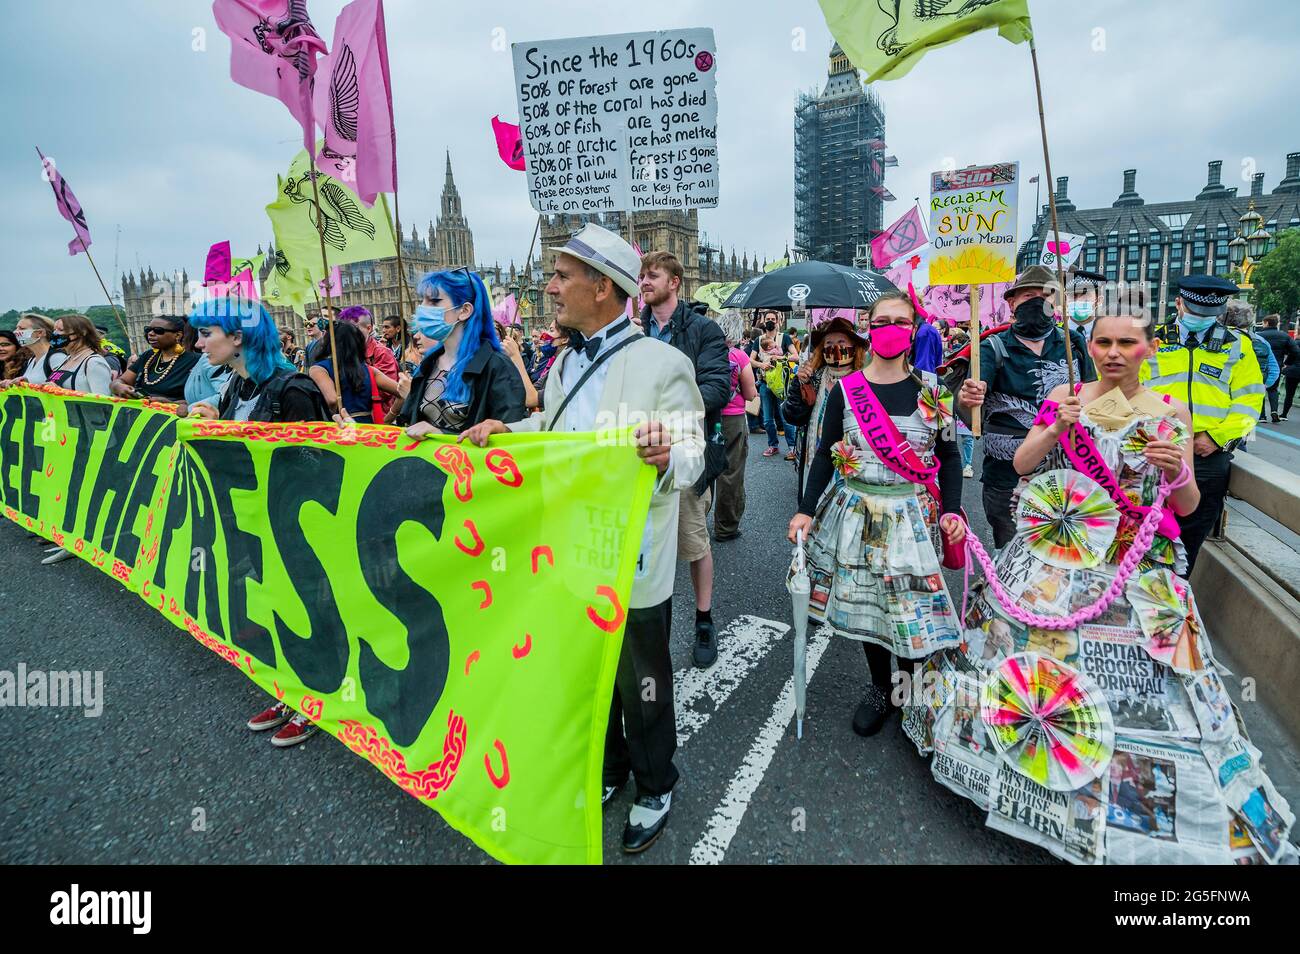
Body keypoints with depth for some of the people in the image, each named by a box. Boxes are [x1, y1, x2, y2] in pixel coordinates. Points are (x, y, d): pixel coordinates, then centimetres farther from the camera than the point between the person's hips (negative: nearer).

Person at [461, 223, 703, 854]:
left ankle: (655, 788, 40)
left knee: (642, 686, 14)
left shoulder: (663, 363, -16)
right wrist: (505, 430, 3)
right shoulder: (565, 362, 7)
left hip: (632, 564, -6)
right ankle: (608, 769, 48)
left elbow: (692, 460, -17)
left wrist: (667, 456, -39)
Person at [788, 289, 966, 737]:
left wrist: (951, 510, -7)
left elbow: (949, 454, 5)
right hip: (857, 514, 1)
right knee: (866, 600, 8)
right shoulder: (845, 391, 0)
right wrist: (806, 510, -5)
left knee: (915, 602, 1)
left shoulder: (930, 389, 1)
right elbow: (825, 455, 3)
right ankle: (879, 688, 29)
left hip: (914, 516, 0)